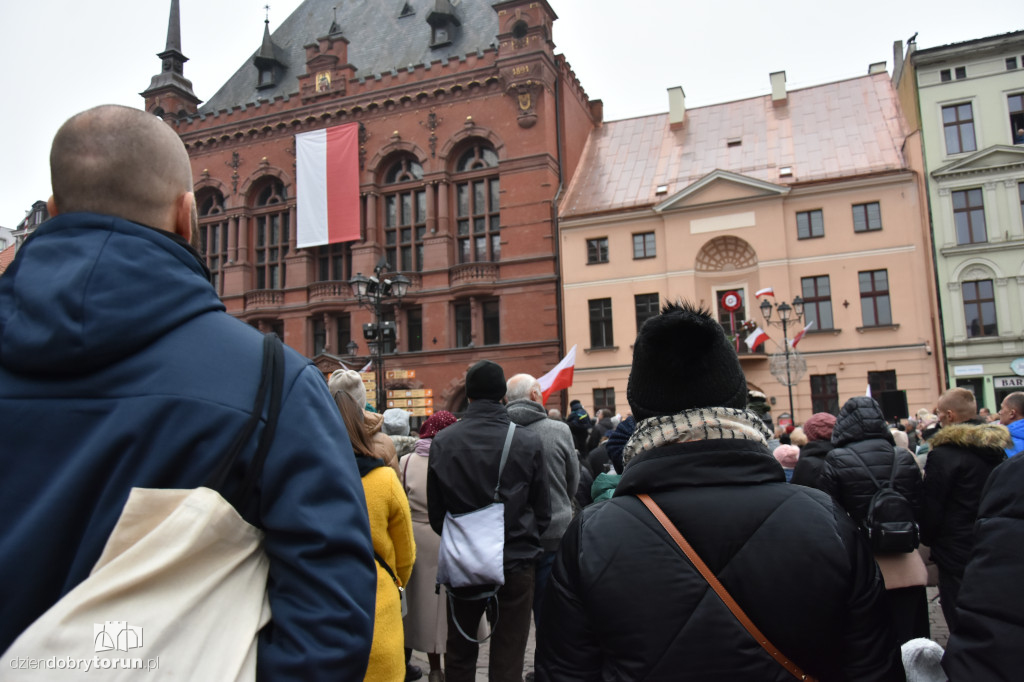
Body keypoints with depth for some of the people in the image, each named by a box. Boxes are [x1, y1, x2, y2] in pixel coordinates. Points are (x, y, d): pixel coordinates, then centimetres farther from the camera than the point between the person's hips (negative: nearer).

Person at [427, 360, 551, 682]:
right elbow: (543, 511, -2)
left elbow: (435, 512, 1)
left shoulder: (442, 442, -8)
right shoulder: (528, 442, -12)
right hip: (516, 562, -2)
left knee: (459, 655, 20)